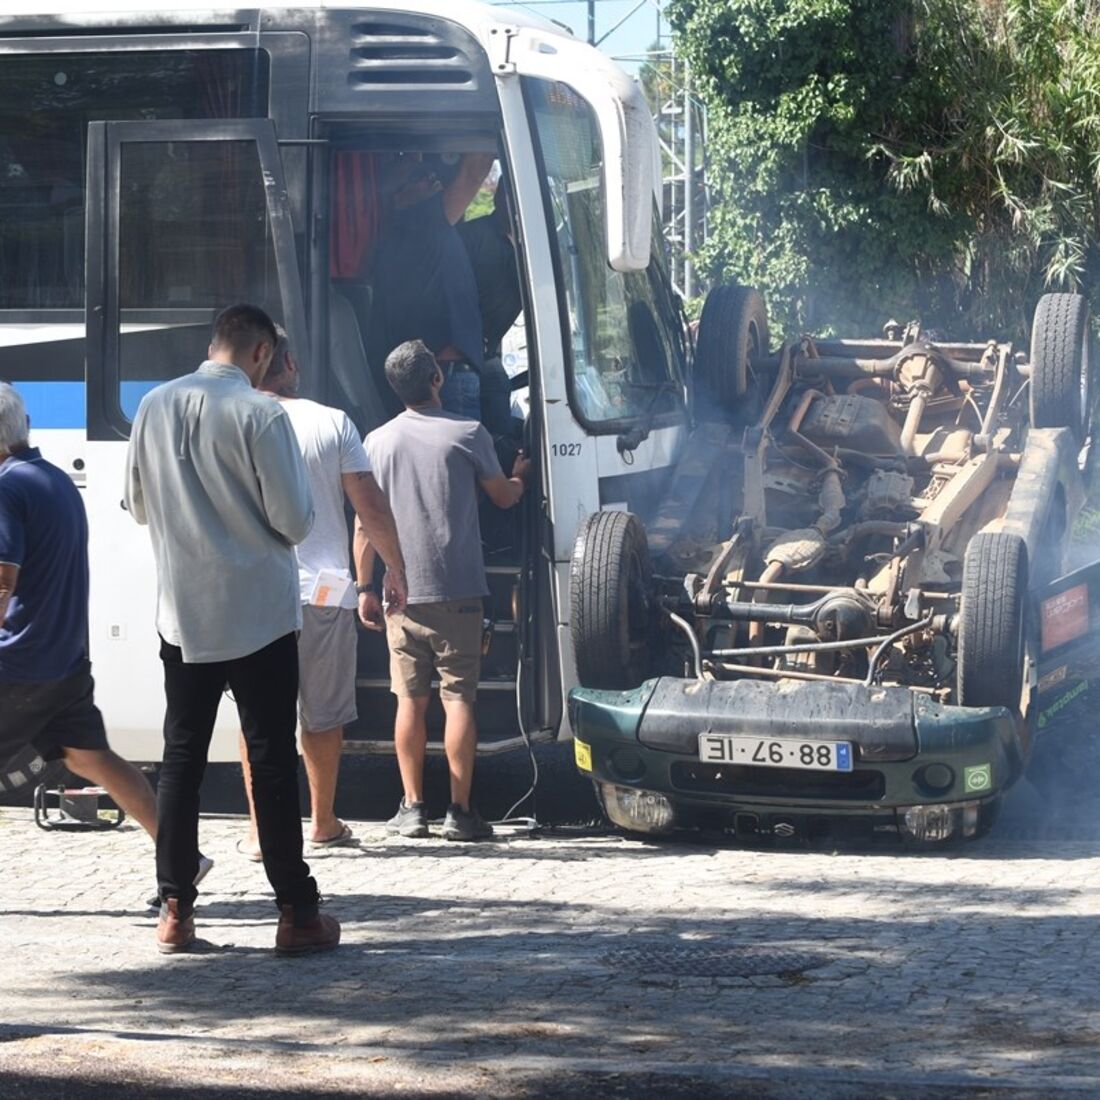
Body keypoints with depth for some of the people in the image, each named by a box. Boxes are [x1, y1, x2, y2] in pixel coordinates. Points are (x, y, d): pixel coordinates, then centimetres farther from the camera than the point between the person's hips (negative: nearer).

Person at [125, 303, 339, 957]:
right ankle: (297, 913, 2)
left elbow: (139, 506, 12)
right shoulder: (260, 414, -14)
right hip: (258, 612, -4)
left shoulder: (156, 407, 2)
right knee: (272, 760, 0)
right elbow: (295, 519, -12)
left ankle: (176, 909, 8)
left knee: (182, 757, 10)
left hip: (183, 614, 4)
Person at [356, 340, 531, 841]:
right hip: (457, 590, -2)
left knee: (410, 698, 8)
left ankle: (412, 806, 10)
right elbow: (504, 496, 11)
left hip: (402, 592, 2)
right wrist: (519, 476, 34)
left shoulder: (379, 442, 3)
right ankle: (460, 810, -1)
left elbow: (365, 523, 3)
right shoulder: (468, 434, -3)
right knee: (459, 697, 0)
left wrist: (365, 588, 11)